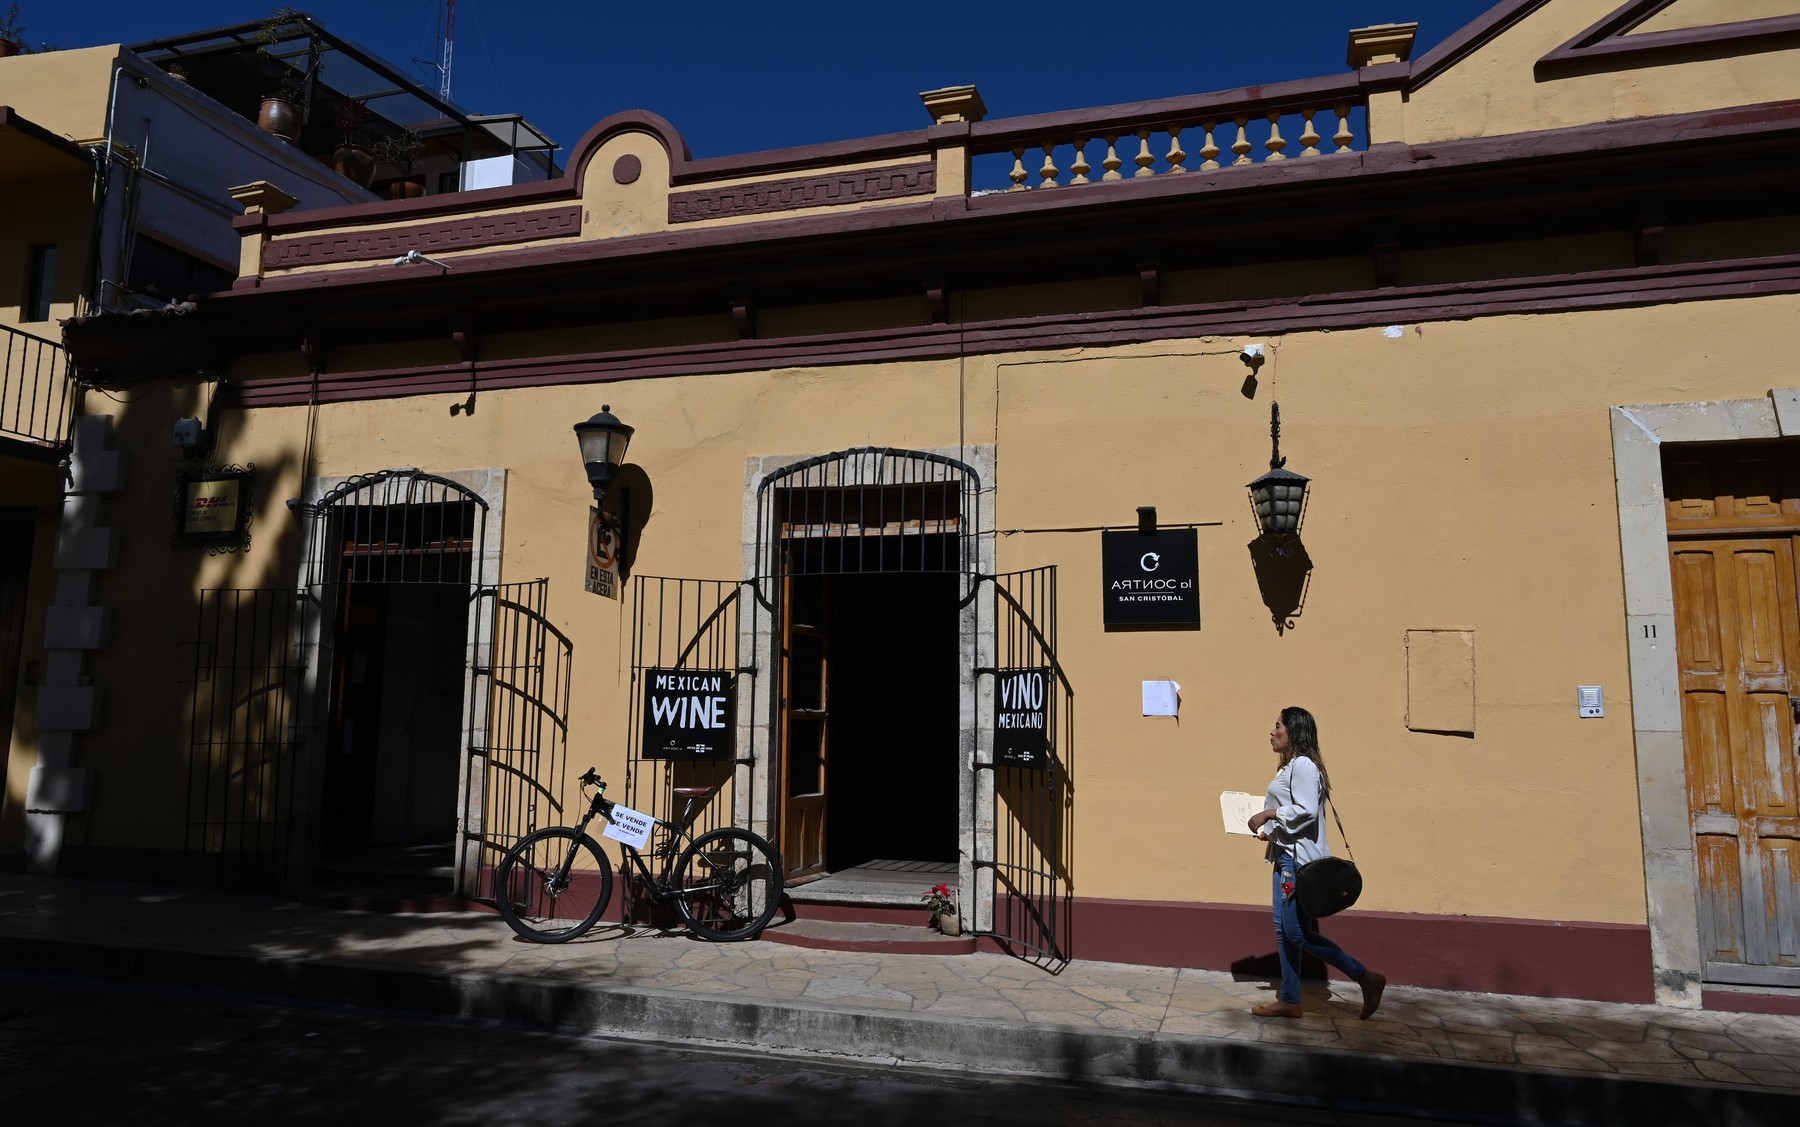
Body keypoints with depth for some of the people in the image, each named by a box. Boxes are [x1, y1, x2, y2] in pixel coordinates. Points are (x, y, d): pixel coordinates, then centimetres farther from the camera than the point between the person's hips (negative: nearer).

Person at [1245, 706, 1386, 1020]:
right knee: (1283, 930, 10)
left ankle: (1365, 977, -1)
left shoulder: (1303, 764, -14)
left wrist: (1268, 814, -18)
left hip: (1300, 858, -10)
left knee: (1297, 932, -9)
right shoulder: (1289, 766, 17)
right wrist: (1269, 830, 9)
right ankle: (1289, 1000, 16)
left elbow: (1306, 810, -23)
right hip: (1286, 856, 10)